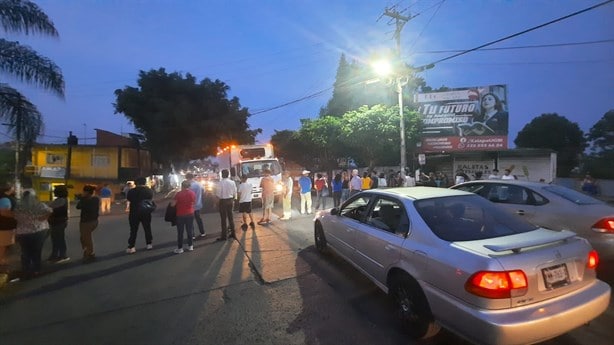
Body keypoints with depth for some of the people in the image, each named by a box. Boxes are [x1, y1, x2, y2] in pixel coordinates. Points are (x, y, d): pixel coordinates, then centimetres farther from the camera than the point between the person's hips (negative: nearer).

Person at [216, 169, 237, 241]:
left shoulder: (221, 182, -16)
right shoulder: (232, 182, -2)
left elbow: (218, 194, -13)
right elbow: (235, 193, 3)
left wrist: (218, 203, -1)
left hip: (223, 201, -5)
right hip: (230, 200, 5)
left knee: (223, 219, 2)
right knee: (230, 217, 17)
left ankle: (224, 236, 9)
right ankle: (232, 233, 26)